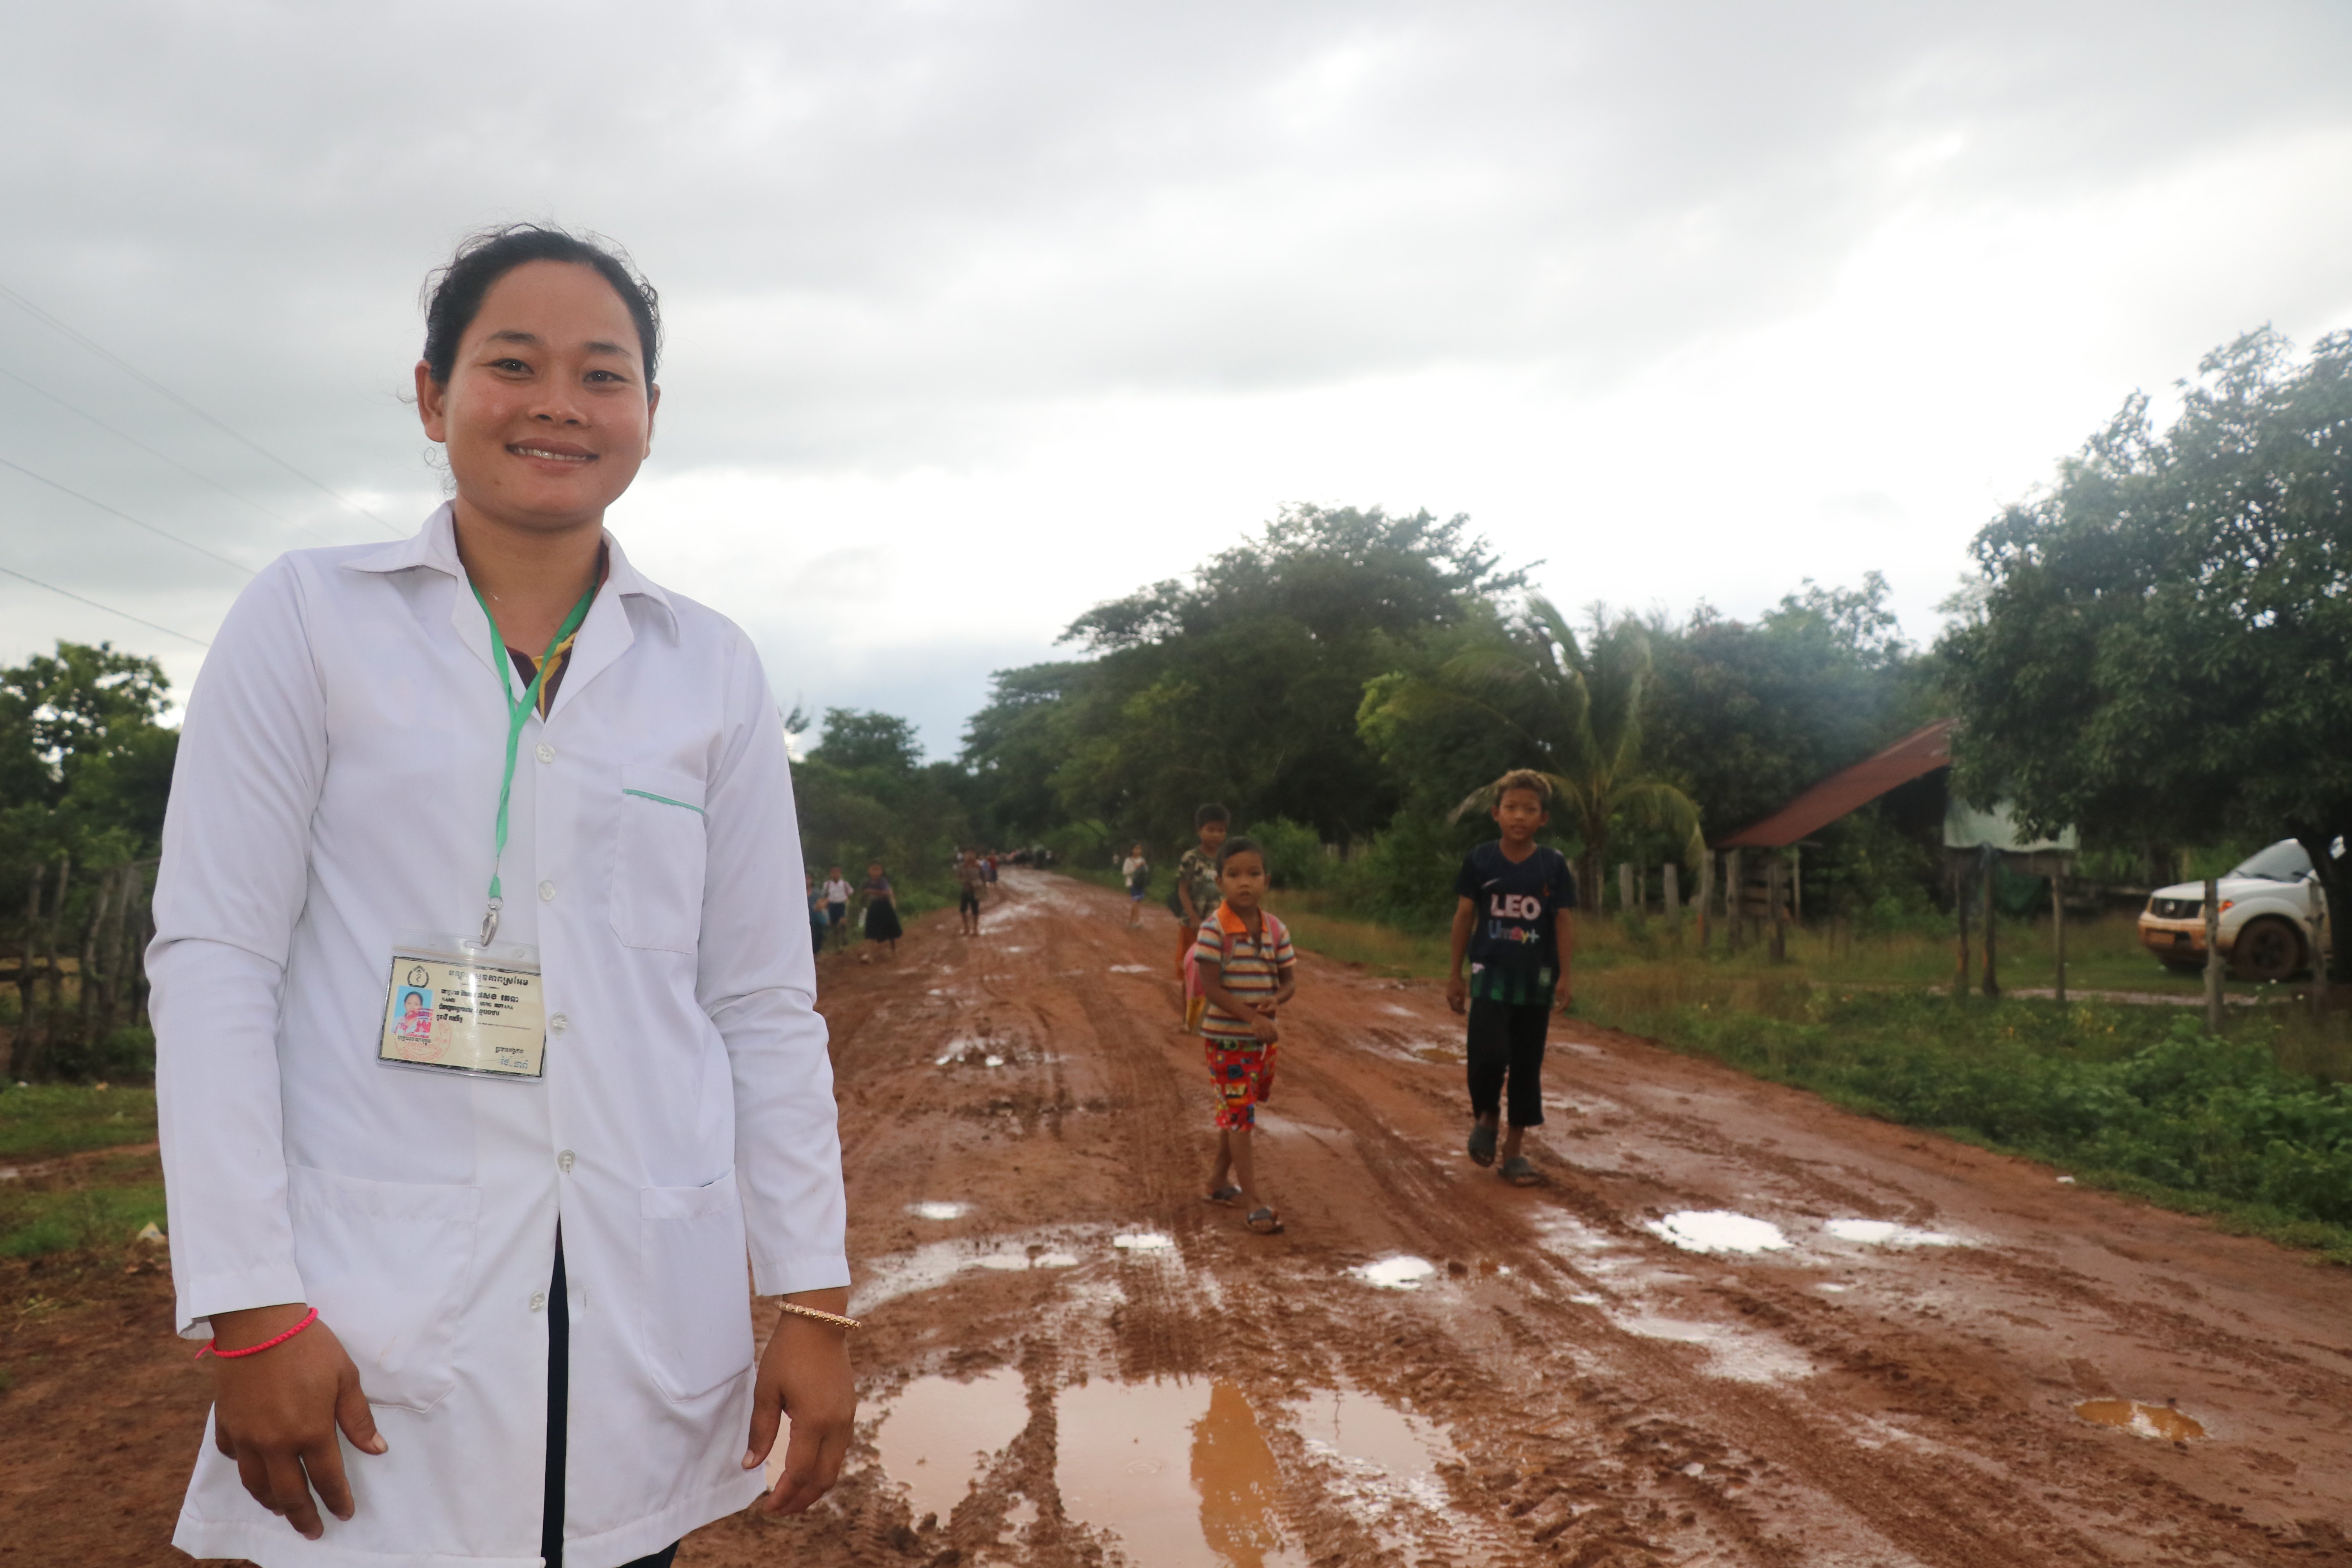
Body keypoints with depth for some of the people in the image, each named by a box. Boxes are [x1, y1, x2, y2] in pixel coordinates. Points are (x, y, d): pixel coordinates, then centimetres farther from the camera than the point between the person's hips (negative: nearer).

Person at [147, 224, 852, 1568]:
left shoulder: (711, 668, 6)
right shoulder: (308, 621, 1)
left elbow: (767, 1001, 6)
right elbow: (215, 959, -3)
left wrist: (816, 1302, 2)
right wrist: (248, 1307, -10)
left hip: (650, 1311, 2)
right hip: (371, 1313, -2)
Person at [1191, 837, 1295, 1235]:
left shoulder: (1275, 929, 0)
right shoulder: (1214, 929, -16)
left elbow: (1290, 981, 5)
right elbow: (1210, 986, -19)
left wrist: (1274, 1000, -18)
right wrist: (1251, 1017, -28)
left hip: (1262, 1036, 6)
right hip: (1226, 1037, -6)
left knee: (1235, 1111, 19)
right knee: (1240, 1115, -5)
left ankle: (1219, 1179, 37)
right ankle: (1252, 1204, -2)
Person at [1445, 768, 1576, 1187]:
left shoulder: (1555, 865, -2)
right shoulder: (1480, 861, -2)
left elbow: (1564, 922, 0)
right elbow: (1464, 915, 3)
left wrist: (1564, 976, -6)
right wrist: (1455, 973, 4)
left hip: (1536, 979, 1)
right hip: (1491, 974, -1)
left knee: (1527, 1066, 7)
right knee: (1488, 1054, -17)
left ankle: (1514, 1150, 19)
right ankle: (1485, 1116, 13)